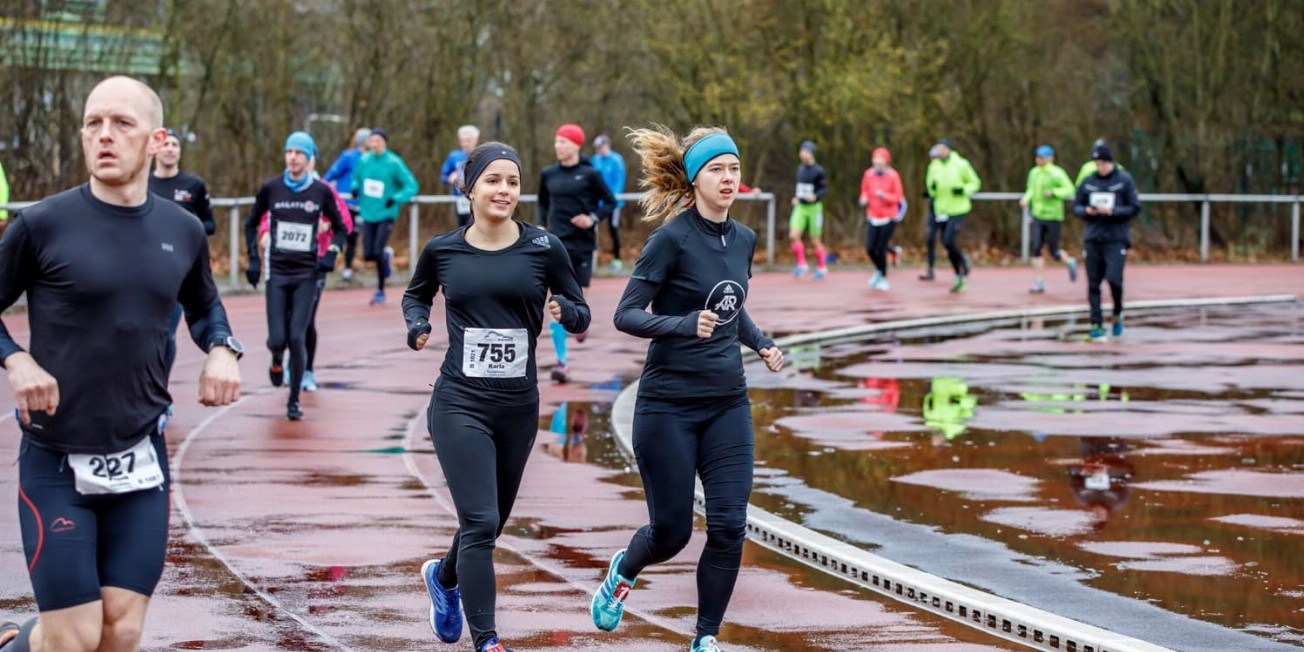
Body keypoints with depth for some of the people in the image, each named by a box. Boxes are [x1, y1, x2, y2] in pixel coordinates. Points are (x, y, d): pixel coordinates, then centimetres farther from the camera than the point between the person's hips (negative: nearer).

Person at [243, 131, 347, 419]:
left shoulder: (321, 192, 0)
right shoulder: (271, 188, 1)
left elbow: (341, 228, 12)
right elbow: (251, 223, 14)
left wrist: (331, 254, -4)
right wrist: (253, 259, 6)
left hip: (307, 274, -1)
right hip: (277, 272, 1)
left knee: (297, 338, -8)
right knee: (277, 338, -7)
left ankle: (294, 401, 6)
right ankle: (277, 361, 32)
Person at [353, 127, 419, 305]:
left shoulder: (394, 163, -10)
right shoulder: (364, 160, 2)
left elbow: (412, 187, -8)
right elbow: (356, 178, 22)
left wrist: (396, 199, -21)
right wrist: (355, 189, 0)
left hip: (386, 214, -4)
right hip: (368, 214, 4)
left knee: (378, 251, -14)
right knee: (368, 255, 0)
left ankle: (380, 290, 2)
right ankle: (387, 254, 36)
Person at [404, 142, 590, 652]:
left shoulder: (543, 247, -2)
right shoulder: (442, 251, 0)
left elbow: (582, 318, 4)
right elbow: (416, 295, 20)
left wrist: (565, 311, -18)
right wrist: (417, 325, -1)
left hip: (519, 408, 2)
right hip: (460, 404, -2)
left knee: (490, 522, 17)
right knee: (480, 522, -14)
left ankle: (444, 575, 49)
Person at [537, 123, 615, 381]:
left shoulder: (590, 174, -4)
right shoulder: (548, 174, 5)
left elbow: (610, 202, 2)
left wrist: (593, 218, -14)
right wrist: (541, 226, 7)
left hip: (583, 245, -2)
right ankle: (562, 361, -8)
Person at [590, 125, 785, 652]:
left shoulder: (744, 239, 7)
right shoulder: (673, 238, -13)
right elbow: (626, 315, -14)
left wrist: (762, 343, 6)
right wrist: (685, 324, -29)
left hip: (728, 403, 5)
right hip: (669, 405, -5)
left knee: (728, 526, -5)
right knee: (671, 531, 4)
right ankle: (623, 571, 39)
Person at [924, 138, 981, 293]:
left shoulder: (960, 164, -8)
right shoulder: (934, 166, 4)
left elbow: (975, 183, 1)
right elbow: (931, 191, 13)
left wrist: (963, 190, -18)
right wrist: (932, 188, -11)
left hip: (957, 210, -5)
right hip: (941, 210, 5)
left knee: (948, 241, -19)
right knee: (949, 245, 9)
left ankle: (963, 261, 9)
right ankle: (960, 278, 23)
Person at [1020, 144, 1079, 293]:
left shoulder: (1057, 173, -11)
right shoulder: (1034, 172, 7)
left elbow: (1070, 189, -14)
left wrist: (1053, 193, -26)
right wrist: (1026, 199, 0)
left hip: (1053, 217, -5)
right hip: (1038, 216, 5)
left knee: (1054, 252, 2)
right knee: (1036, 249, -6)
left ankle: (1070, 262, 35)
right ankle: (1040, 283, -1)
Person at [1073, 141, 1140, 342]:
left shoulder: (1124, 180, 0)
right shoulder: (1088, 182, 9)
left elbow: (1135, 209, -2)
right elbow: (1076, 206, 15)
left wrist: (1112, 212, -15)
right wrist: (1086, 211, -7)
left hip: (1116, 239, -3)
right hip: (1092, 239, 3)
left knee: (1113, 279, -16)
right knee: (1093, 284, 0)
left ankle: (1117, 314, 10)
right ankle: (1096, 325, 4)